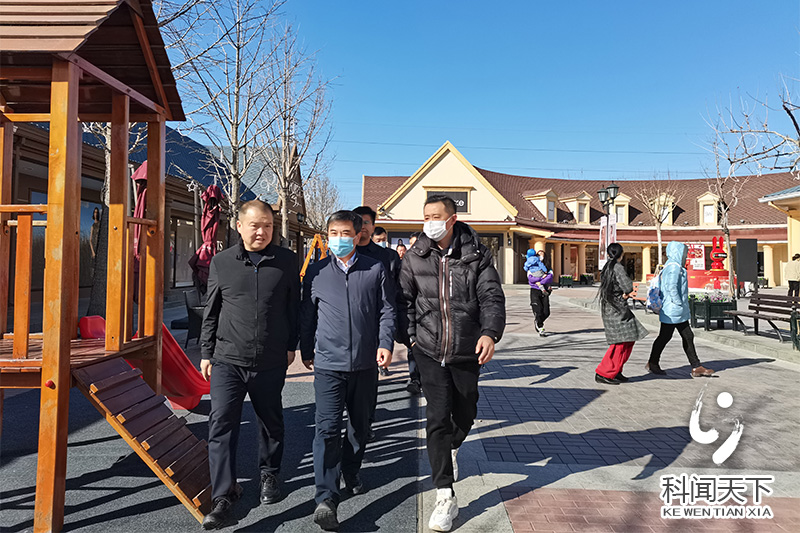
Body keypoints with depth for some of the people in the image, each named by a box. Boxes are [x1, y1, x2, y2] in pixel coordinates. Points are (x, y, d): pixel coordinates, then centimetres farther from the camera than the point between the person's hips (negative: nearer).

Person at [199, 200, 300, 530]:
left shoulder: (286, 261, 0)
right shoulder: (221, 262, 1)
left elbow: (294, 307, 7)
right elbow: (211, 312, 7)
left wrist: (291, 345, 8)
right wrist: (206, 353, 7)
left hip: (271, 363, 1)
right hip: (228, 360, 0)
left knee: (271, 422, 15)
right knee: (221, 423, -5)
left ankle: (269, 474, 38)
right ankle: (223, 496, 8)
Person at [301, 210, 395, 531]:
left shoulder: (376, 270, 3)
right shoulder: (316, 273, 4)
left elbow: (387, 311, 4)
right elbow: (307, 315, 12)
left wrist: (386, 343, -9)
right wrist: (306, 351, 17)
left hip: (366, 363, 2)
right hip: (328, 363, -1)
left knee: (360, 425, 16)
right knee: (327, 428, -9)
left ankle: (351, 475, 38)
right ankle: (326, 498, -7)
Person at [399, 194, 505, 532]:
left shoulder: (476, 254, -4)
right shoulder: (415, 257, 0)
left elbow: (492, 296, -9)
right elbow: (404, 298, 7)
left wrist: (490, 332, -25)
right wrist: (411, 333, -4)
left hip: (466, 351, 1)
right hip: (430, 351, 0)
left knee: (465, 413, 16)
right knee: (437, 416, -7)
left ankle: (452, 448, 53)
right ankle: (445, 499, 3)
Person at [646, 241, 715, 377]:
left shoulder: (676, 267, 18)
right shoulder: (674, 267, -15)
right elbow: (671, 288, -23)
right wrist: (679, 304, -17)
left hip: (680, 313, 11)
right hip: (672, 311, -11)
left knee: (688, 337, 9)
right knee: (664, 337, 0)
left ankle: (696, 367, 12)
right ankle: (653, 363, 14)